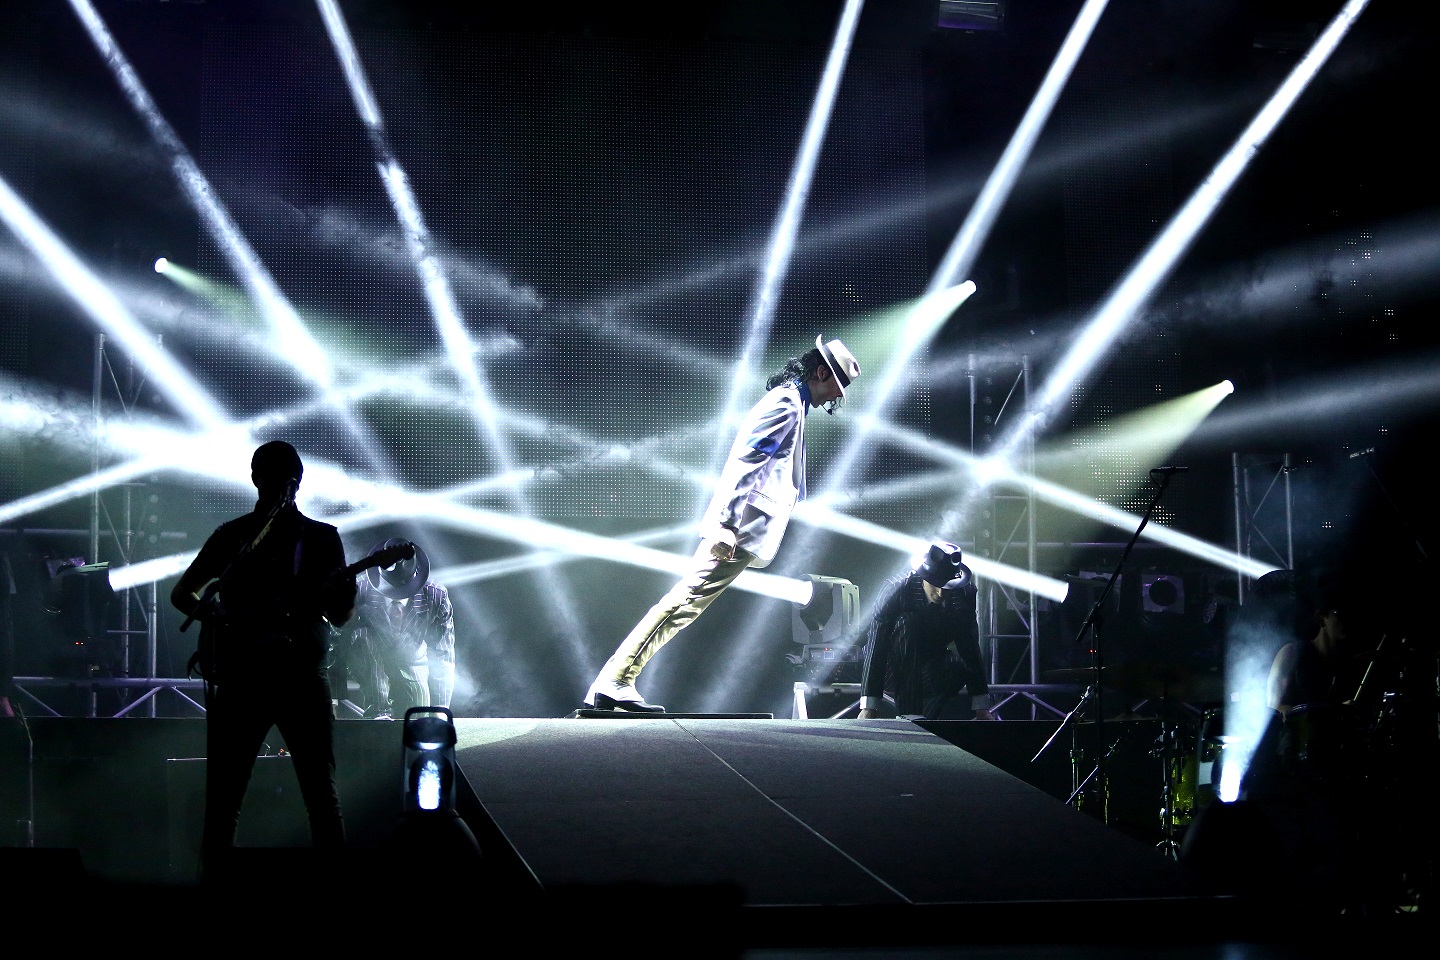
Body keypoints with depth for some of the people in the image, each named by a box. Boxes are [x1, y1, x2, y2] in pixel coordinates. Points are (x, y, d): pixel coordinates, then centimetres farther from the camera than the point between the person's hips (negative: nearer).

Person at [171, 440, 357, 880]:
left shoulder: (321, 537, 10)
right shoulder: (232, 535, 12)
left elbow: (339, 616, 6)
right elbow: (181, 592, 13)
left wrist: (344, 597, -18)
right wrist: (214, 618, -7)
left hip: (302, 675, -1)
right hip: (239, 675, 1)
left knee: (322, 796, -6)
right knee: (222, 799, -1)